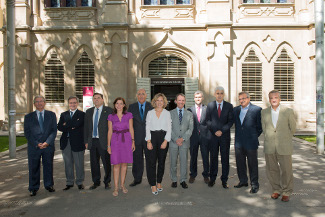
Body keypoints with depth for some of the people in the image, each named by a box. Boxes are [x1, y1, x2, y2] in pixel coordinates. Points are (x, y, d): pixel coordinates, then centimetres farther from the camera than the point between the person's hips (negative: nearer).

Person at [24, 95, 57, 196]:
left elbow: (54, 130, 2)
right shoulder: (28, 117, 8)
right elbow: (27, 133, 1)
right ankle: (33, 188, 18)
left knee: (48, 166, 9)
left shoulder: (51, 115, 8)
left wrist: (47, 142, -12)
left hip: (48, 146, 0)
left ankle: (49, 185, 23)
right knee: (33, 168, 5)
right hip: (33, 147, 0)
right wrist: (36, 144, -11)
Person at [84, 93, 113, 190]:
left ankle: (107, 182, 21)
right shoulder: (89, 112, 14)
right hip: (92, 141, 4)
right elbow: (86, 127, 14)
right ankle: (96, 182, 26)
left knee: (106, 163, 4)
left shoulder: (108, 110, -1)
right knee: (94, 163, 11)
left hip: (104, 141, -4)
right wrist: (86, 141, 8)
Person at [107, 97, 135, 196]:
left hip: (126, 140, 1)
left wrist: (133, 142, 0)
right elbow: (110, 131, 5)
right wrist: (108, 145, 2)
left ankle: (122, 185, 20)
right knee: (116, 164, -1)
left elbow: (131, 129, 6)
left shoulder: (129, 115, 4)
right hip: (115, 141, 0)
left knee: (124, 164, 6)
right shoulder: (111, 117, 4)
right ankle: (116, 187, 8)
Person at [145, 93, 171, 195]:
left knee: (161, 161, 6)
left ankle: (159, 182, 22)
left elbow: (169, 128, 3)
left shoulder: (167, 113, 8)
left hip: (163, 138, 1)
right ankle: (153, 185, 5)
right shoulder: (150, 113, 7)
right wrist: (148, 141, -6)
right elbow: (147, 127, 3)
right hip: (152, 137, -1)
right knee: (151, 162, -4)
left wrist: (166, 141, -8)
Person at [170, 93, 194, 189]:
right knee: (173, 162, 7)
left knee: (184, 162, 5)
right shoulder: (170, 113, 5)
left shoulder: (189, 114, 9)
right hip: (173, 142, -1)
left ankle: (183, 180, 18)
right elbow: (169, 128, -1)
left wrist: (183, 138, -11)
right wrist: (176, 139, -12)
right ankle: (174, 180, 21)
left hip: (185, 142, 1)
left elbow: (190, 129, 2)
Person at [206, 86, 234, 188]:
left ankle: (224, 180, 15)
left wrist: (222, 131, -12)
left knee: (225, 158, 4)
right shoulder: (210, 105, 5)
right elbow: (208, 120, 2)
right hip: (213, 135, 0)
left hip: (225, 135, 0)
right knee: (213, 157, 7)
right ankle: (212, 179, 19)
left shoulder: (229, 106, 4)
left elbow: (231, 121, -1)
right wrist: (214, 131, -11)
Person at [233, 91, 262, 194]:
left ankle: (254, 184, 18)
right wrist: (238, 137, 11)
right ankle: (243, 181, 31)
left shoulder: (257, 109, -6)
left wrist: (255, 136, 1)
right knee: (240, 163, 14)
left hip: (251, 143, -5)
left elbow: (260, 126, -3)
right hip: (239, 142, 5)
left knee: (252, 164, 5)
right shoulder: (236, 110, 9)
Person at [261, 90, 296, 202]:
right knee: (271, 170, 9)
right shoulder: (264, 112, 5)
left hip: (284, 147, -2)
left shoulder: (288, 111, -2)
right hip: (269, 147, 2)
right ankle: (276, 190, 27)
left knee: (286, 170, 4)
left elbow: (293, 128, 8)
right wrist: (269, 139, 12)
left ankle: (286, 192, 22)